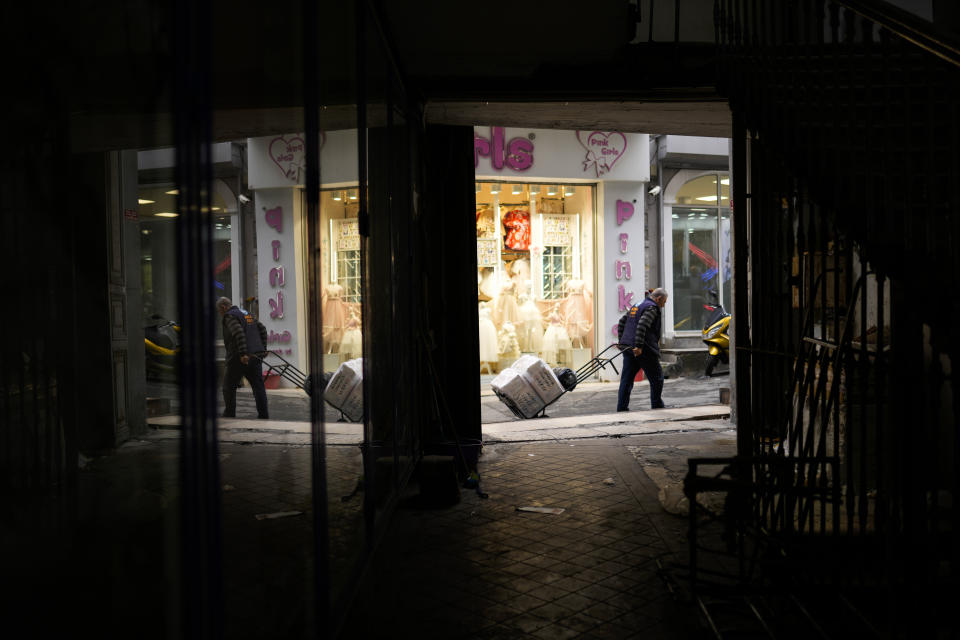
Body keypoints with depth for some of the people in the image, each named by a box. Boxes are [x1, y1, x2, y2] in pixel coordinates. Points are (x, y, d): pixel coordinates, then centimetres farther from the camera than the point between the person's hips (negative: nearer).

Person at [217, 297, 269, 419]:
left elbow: (239, 334, -21)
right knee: (258, 385, 3)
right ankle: (263, 415, -2)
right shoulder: (246, 314, 19)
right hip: (255, 356, 7)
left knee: (229, 386, 8)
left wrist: (243, 354, -26)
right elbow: (262, 329, 16)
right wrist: (262, 348, 14)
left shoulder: (230, 316, -6)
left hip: (239, 358, -7)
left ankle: (229, 414, 13)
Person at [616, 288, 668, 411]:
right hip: (645, 350, -8)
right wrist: (639, 346, -26)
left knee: (626, 378, 6)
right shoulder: (652, 308, -9)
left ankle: (622, 407, 3)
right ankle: (657, 406, 13)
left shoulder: (636, 306, 20)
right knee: (656, 378, 7)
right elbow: (642, 326, -23)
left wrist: (621, 340, 21)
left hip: (628, 348, 8)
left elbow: (622, 322, 21)